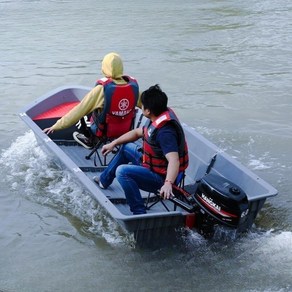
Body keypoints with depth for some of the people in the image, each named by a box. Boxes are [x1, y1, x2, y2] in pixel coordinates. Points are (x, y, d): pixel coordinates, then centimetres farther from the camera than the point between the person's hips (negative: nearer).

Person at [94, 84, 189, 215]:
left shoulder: (165, 132, -31)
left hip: (160, 178, -10)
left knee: (122, 171, -29)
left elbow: (174, 161, -42)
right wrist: (113, 144, 16)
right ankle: (104, 180, 39)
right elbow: (137, 132, 17)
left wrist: (168, 183, -58)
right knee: (126, 147, 24)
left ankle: (139, 213, -26)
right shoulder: (158, 120, 0)